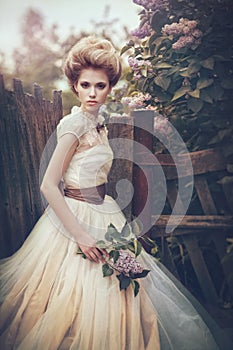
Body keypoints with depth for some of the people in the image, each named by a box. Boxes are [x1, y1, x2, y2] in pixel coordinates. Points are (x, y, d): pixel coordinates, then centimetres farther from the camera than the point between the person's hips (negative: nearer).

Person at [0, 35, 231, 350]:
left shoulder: (98, 122, 7)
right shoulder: (75, 124, -18)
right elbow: (49, 186, -22)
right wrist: (81, 235, -23)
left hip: (100, 214, 8)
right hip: (78, 217, -8)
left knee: (107, 292, 16)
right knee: (82, 296, 2)